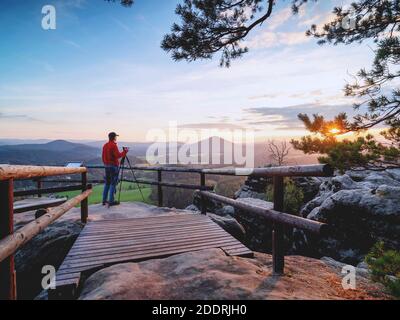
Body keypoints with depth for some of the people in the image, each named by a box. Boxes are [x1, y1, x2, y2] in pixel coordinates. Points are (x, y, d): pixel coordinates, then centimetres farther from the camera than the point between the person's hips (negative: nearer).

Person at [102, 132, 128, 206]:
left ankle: (104, 200, 16)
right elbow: (118, 155, -20)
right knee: (113, 183, -3)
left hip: (106, 166, 8)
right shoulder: (113, 145, -14)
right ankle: (111, 201, -1)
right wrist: (125, 151, -7)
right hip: (113, 166, -8)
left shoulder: (105, 145, 11)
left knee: (107, 183, 13)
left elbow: (103, 156, 15)